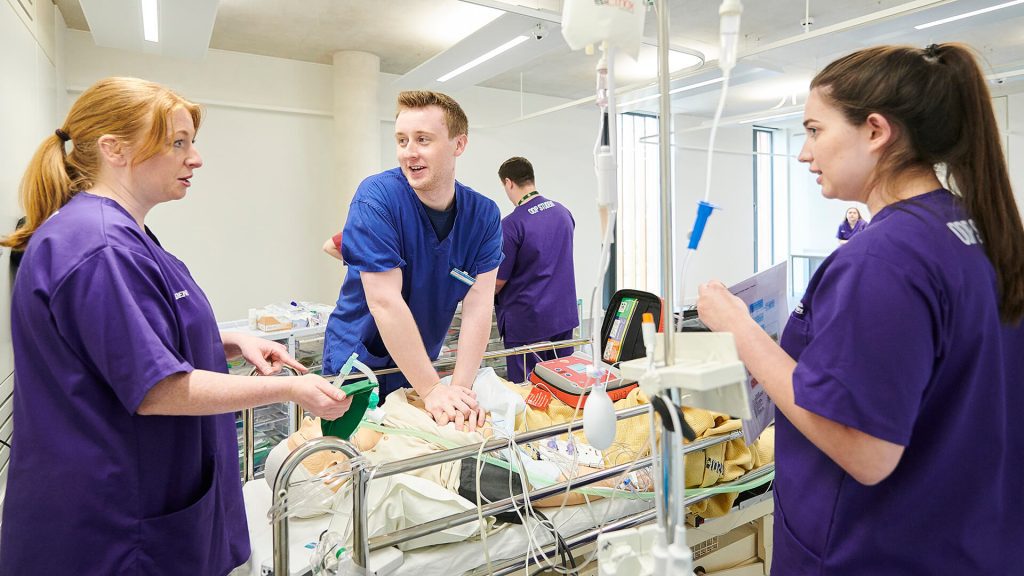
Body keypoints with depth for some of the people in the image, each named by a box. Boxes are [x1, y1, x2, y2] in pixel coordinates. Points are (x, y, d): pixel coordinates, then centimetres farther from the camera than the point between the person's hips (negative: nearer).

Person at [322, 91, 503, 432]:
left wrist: (460, 388, -25)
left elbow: (478, 305, -15)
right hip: (359, 363, -3)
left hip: (421, 362, 4)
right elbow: (385, 302, -26)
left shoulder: (484, 215, -10)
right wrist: (432, 389, -25)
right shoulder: (377, 197, -21)